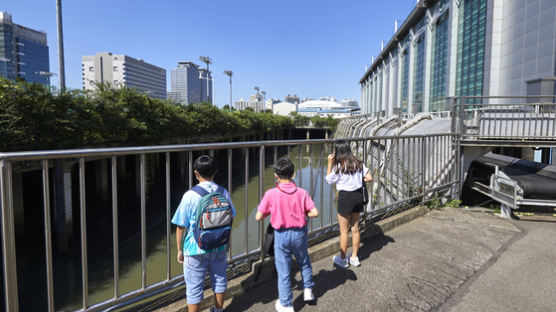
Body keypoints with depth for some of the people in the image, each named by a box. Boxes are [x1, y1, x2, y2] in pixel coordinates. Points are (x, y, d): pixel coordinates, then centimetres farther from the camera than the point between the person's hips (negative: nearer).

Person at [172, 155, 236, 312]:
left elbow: (181, 227, -13)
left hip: (196, 249, -4)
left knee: (194, 288, 11)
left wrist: (180, 250, 2)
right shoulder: (223, 192, -5)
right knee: (219, 279, 23)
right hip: (219, 246, 4)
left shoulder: (190, 196, -18)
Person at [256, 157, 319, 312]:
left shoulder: (271, 194, -16)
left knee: (283, 271, 12)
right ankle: (308, 290, 39)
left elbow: (258, 217, -12)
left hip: (281, 234, -2)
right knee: (304, 263, 29)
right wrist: (302, 213, 5)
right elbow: (314, 213, -13)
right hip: (299, 233, 2)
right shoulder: (302, 192, -12)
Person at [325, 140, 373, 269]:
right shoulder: (358, 163, 1)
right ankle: (354, 257, 28)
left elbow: (328, 180, -3)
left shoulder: (338, 166, -15)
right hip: (358, 195, 6)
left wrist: (330, 163, -2)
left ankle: (342, 259, 20)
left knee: (344, 230, 7)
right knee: (355, 228, 16)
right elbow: (369, 178, 0)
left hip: (346, 197, -6)